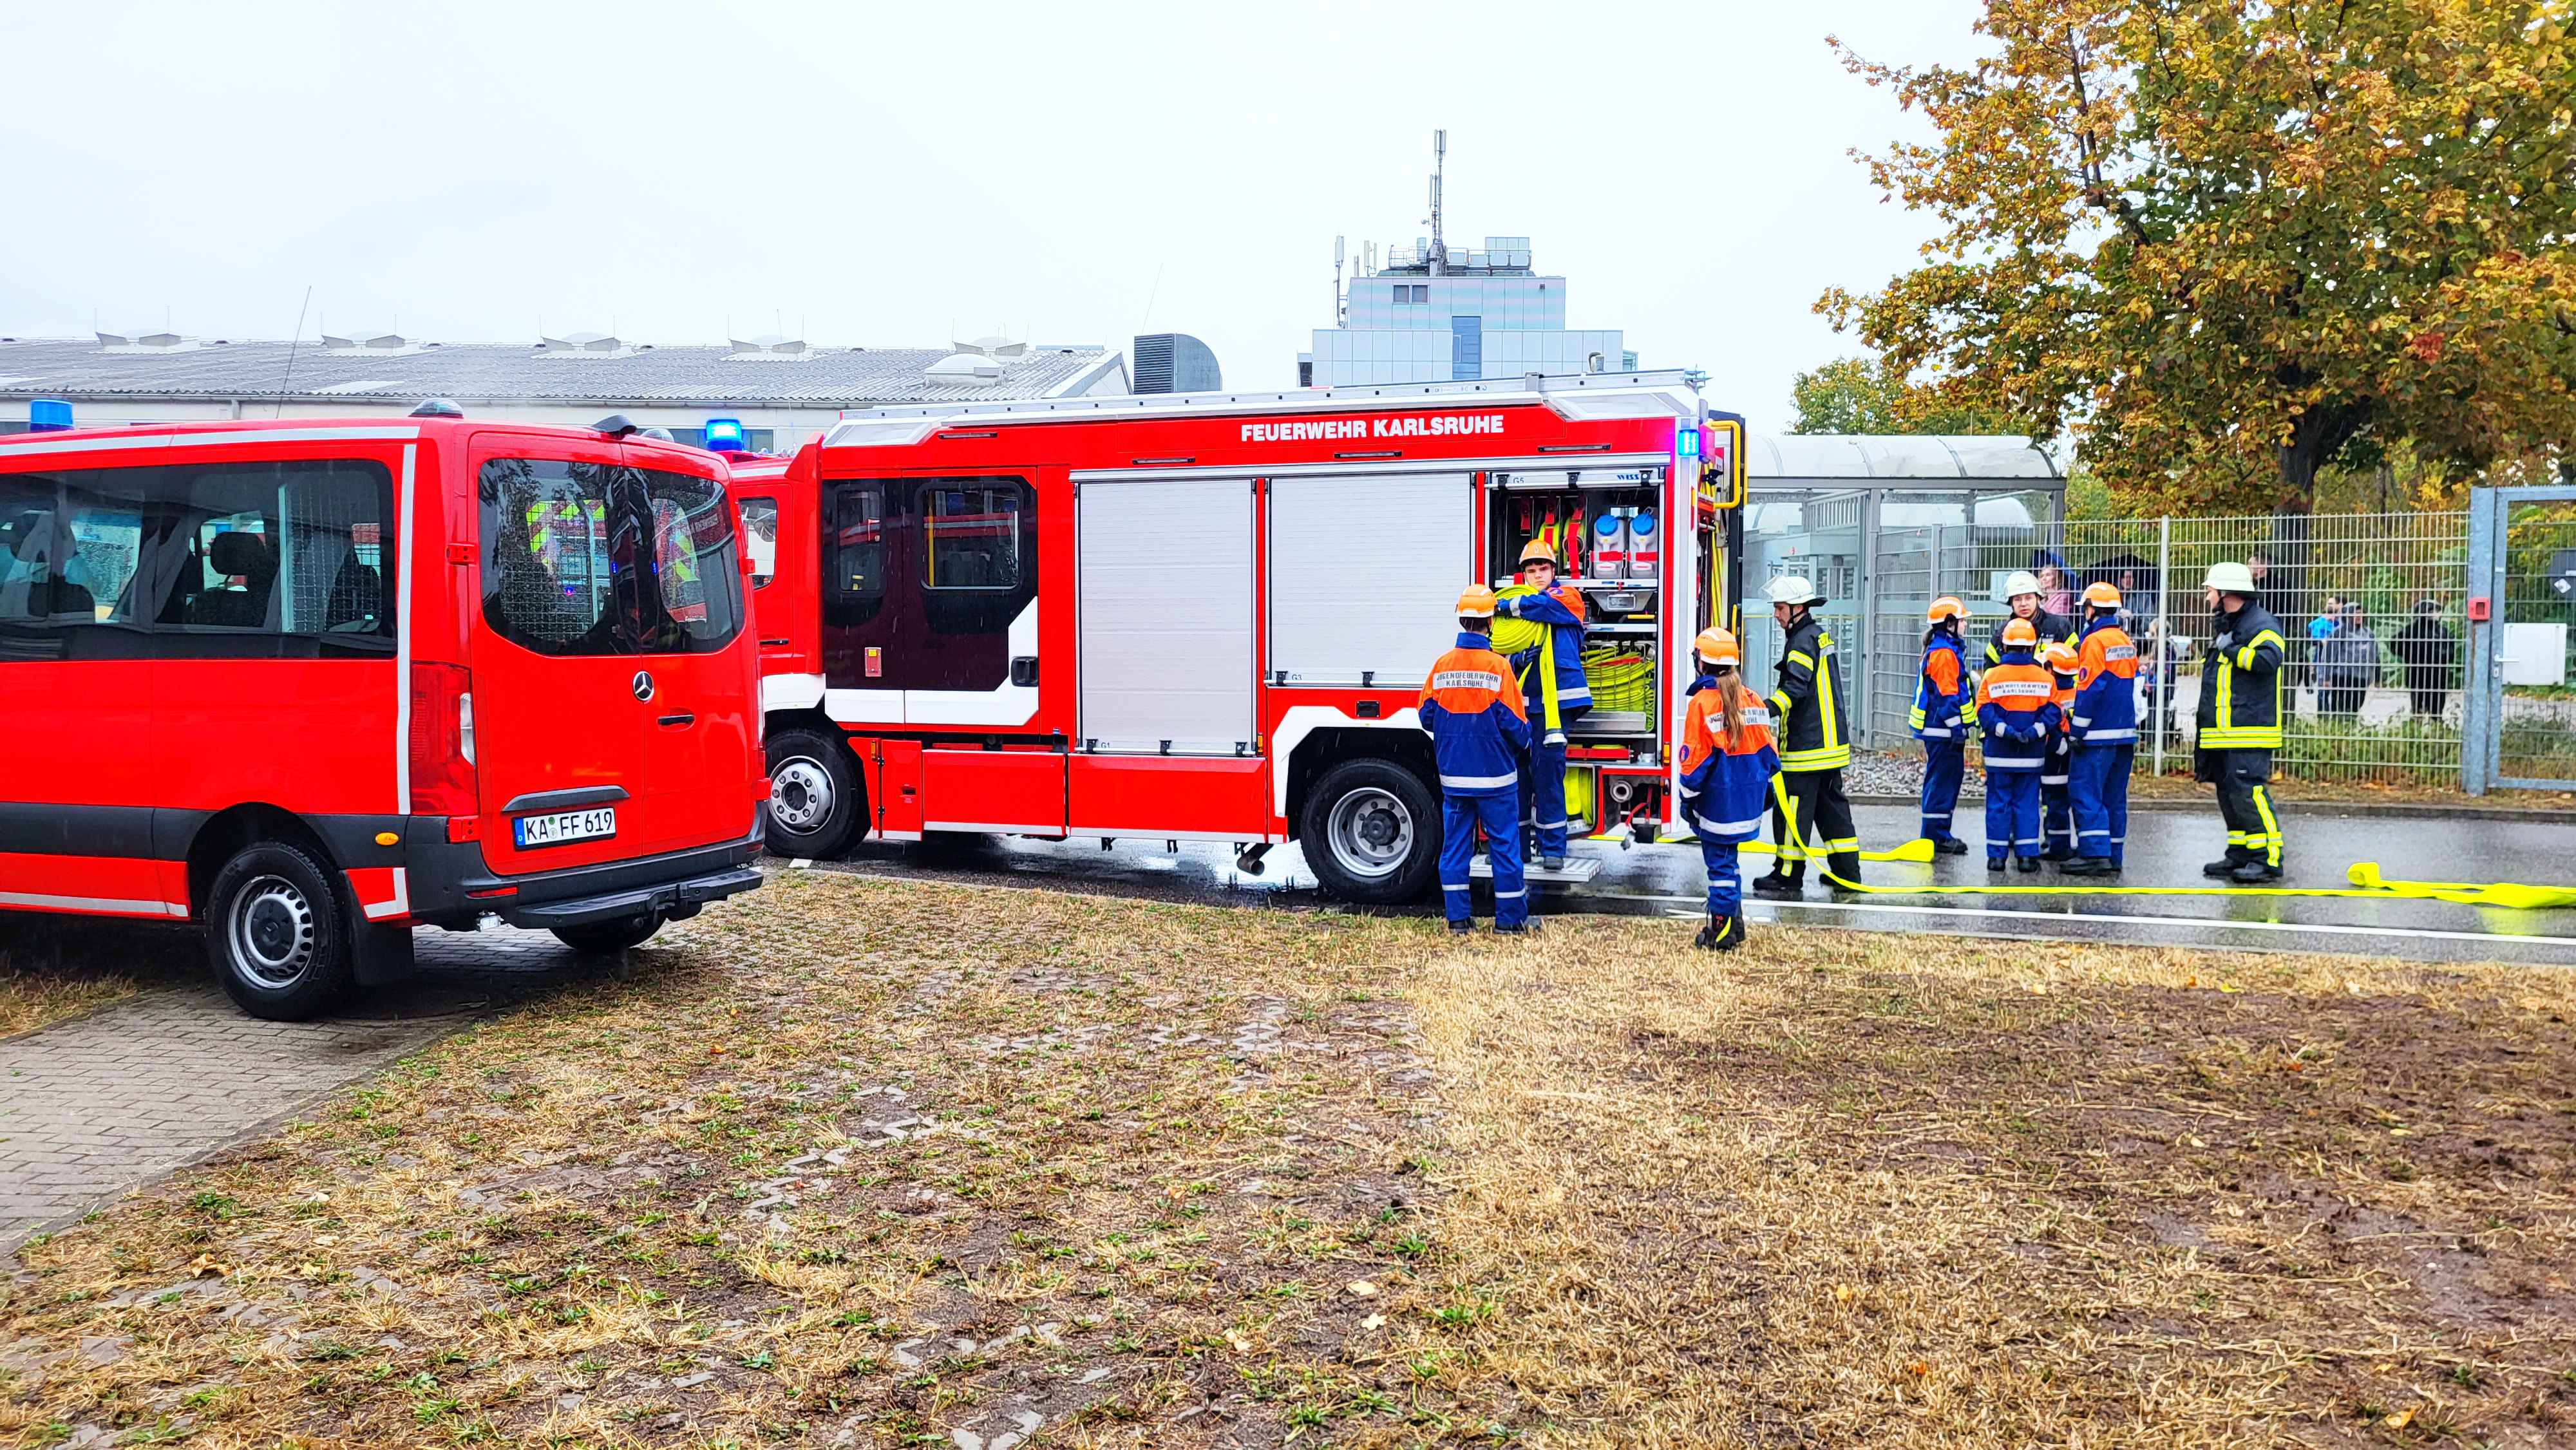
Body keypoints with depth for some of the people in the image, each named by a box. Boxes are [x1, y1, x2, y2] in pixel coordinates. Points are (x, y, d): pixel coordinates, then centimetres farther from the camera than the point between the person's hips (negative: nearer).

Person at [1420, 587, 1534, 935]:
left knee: (1455, 844, 10)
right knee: (1504, 844, 6)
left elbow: (1426, 717, 4)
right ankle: (1510, 917, 12)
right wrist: (1524, 744, 12)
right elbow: (1514, 723, -10)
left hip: (1453, 775, 4)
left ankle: (1458, 918, 12)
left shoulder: (1441, 665, -2)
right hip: (1494, 775, -4)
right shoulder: (1498, 667, -12)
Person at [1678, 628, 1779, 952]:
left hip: (1718, 800, -6)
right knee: (1726, 860, 17)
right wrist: (1766, 787, 19)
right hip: (1749, 800, 6)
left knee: (1719, 862, 1)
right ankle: (1733, 923, 23)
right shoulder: (1753, 701, 5)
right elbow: (1768, 751, 9)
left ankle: (1721, 933, 6)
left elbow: (1696, 758, -12)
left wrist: (1688, 796, -4)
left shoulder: (1702, 703, -13)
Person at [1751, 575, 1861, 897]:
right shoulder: (1820, 635, 17)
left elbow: (1796, 686, -29)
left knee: (1792, 809, -6)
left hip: (1806, 745, -11)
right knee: (1832, 804, 15)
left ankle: (1788, 877, -4)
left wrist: (1768, 709, -41)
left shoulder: (1804, 640, -14)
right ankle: (1847, 871, 20)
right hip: (1831, 741, 11)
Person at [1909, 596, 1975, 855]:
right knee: (1942, 779, -7)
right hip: (1942, 729, -11)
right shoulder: (1943, 652, -15)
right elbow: (1947, 695, -19)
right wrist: (1957, 729, -19)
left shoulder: (1949, 649, 18)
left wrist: (1958, 728, 24)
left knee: (1950, 777, 13)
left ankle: (1939, 833, 19)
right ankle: (1936, 836, -3)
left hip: (1942, 729, 11)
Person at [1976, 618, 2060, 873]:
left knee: (1998, 803, 6)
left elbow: (1984, 713, -12)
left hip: (1999, 755, -1)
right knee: (2027, 803, 8)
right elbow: (2052, 712, -6)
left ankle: (1996, 855, 7)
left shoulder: (1992, 676, -5)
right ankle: (2027, 854, 7)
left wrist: (2005, 731, -13)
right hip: (2032, 756, 1)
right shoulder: (2045, 678, 0)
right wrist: (2033, 732, -12)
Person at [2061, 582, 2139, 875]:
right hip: (2125, 734, 8)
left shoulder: (2095, 641, -11)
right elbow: (2134, 686, 18)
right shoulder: (2128, 642, 13)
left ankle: (2095, 854, -13)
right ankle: (2113, 856, 13)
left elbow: (2090, 690, -15)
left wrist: (2076, 731, -11)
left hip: (2098, 734, -8)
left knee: (2085, 791, -7)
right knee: (2114, 795, 11)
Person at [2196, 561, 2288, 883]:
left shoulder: (2262, 624, -9)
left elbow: (2268, 658, -29)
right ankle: (2240, 855, 19)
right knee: (2229, 793, 12)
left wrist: (2231, 650, -16)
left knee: (2248, 791, -15)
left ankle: (2269, 858, -13)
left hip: (2250, 733, -10)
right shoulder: (2224, 627, 22)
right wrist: (2201, 717, 28)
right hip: (2223, 733, 10)